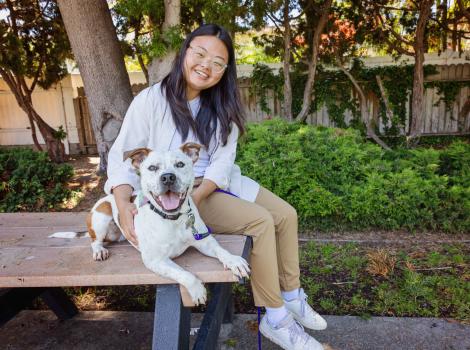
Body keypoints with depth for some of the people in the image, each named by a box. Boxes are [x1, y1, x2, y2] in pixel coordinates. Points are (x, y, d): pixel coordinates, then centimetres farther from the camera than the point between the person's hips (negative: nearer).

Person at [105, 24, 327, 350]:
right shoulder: (151, 100, -11)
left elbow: (222, 160, -7)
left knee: (286, 214, -3)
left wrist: (196, 196, -25)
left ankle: (292, 297, 13)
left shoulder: (220, 106, 4)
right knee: (260, 221, -23)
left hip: (216, 184, 7)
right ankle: (275, 319, -8)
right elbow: (123, 156, -11)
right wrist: (124, 206, -29)